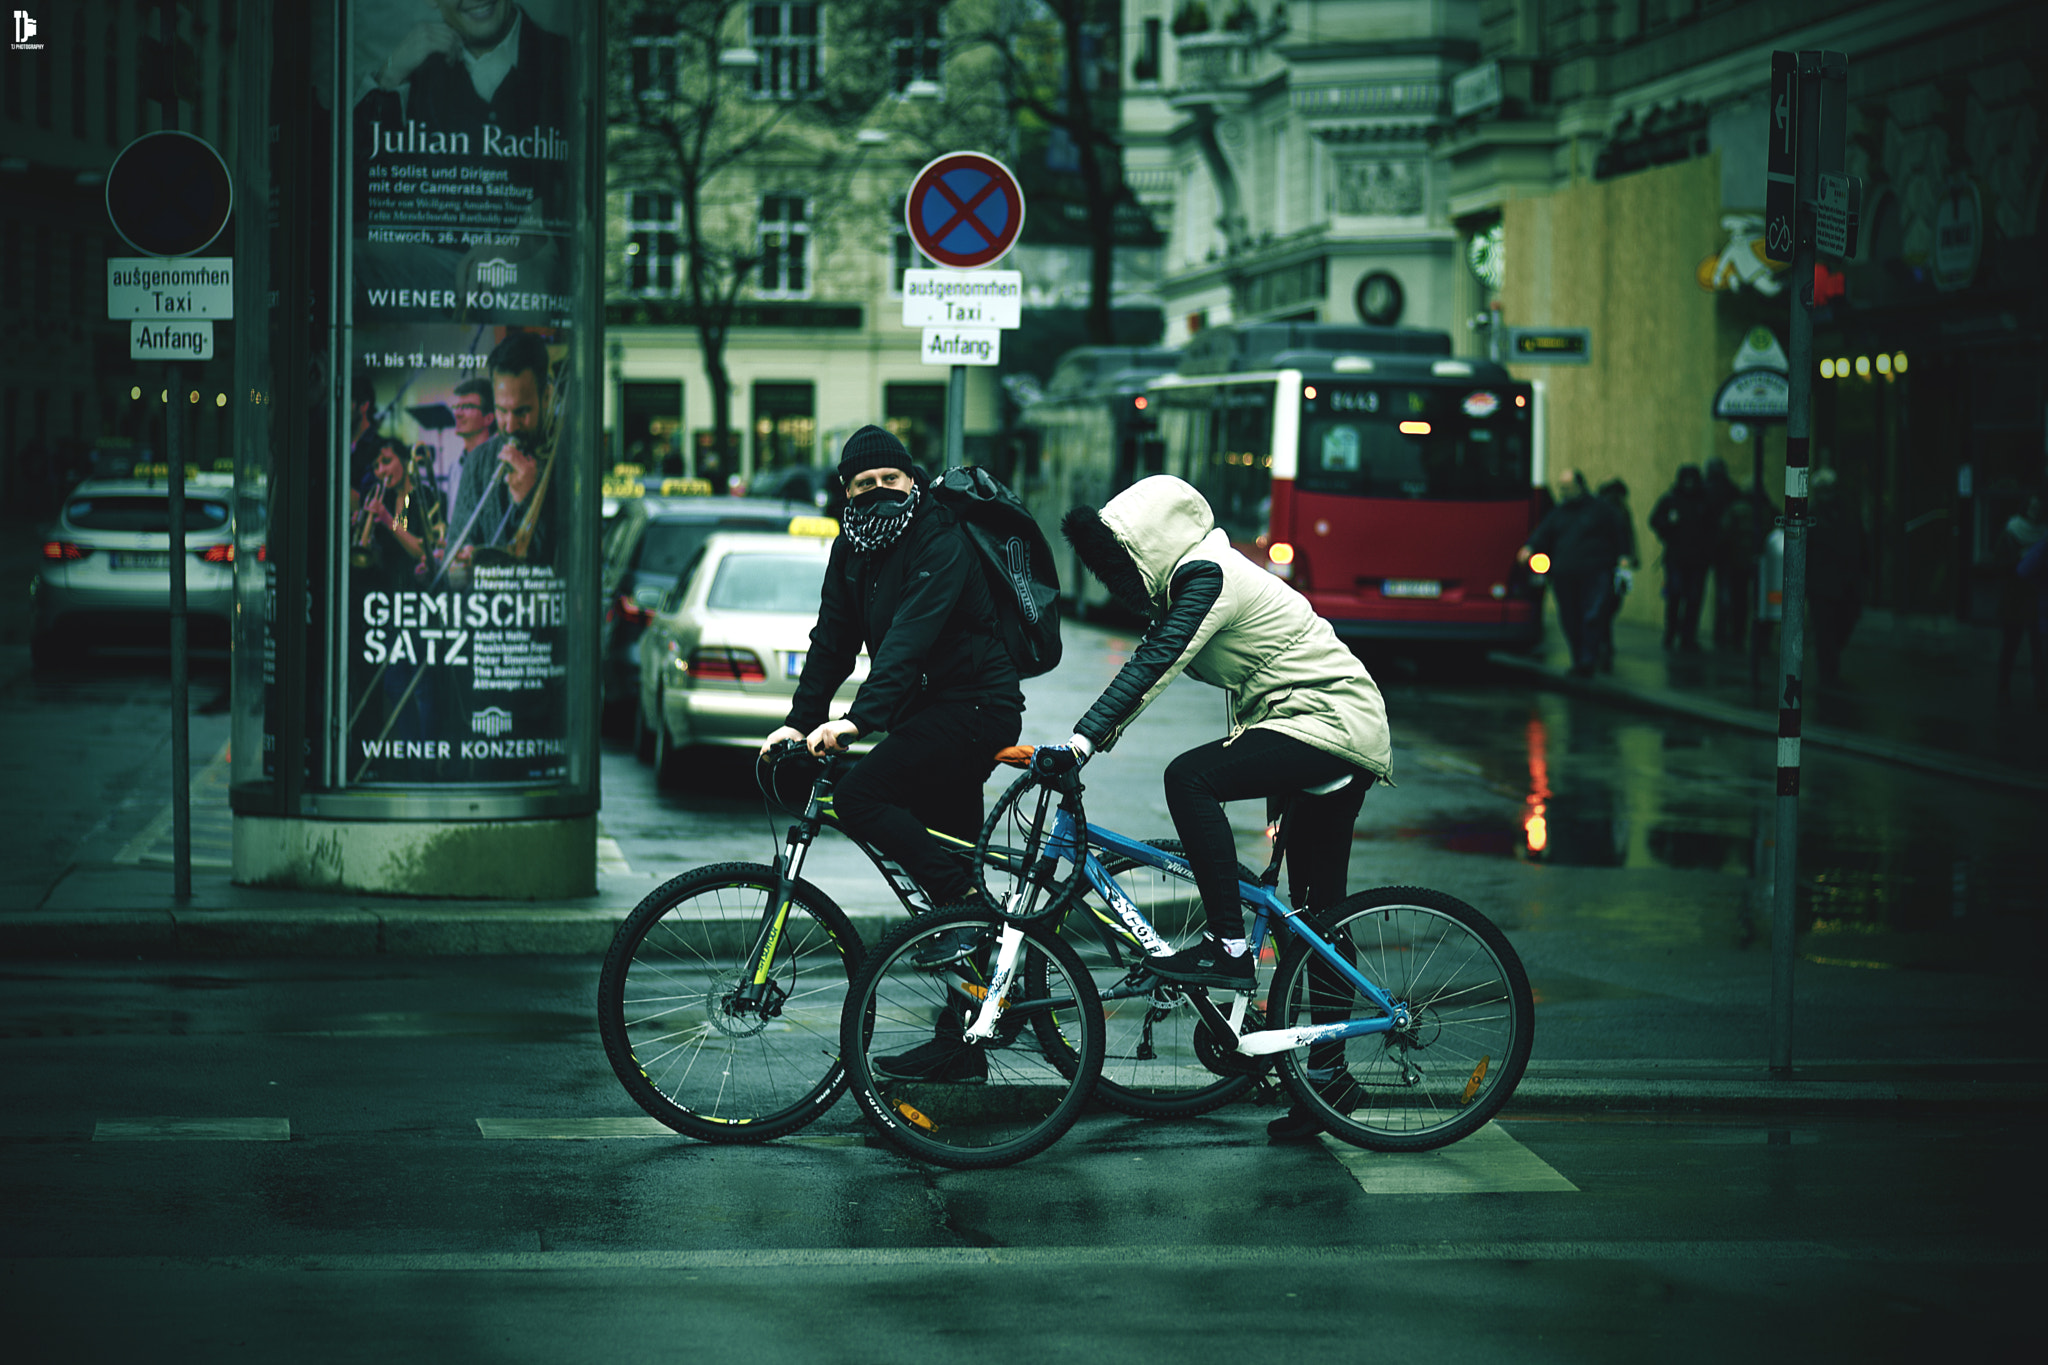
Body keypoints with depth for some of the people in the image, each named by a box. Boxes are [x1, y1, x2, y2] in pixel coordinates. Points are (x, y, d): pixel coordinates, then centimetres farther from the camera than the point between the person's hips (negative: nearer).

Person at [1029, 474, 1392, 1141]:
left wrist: (1081, 743, -31)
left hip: (1331, 724, -11)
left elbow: (1152, 665, -27)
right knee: (1317, 917, 12)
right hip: (1345, 736, 11)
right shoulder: (1189, 576, 13)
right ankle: (1328, 1077, 17)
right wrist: (1082, 739, 12)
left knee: (1190, 777, -26)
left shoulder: (1207, 575, -17)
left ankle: (1228, 949, -21)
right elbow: (1150, 666, 17)